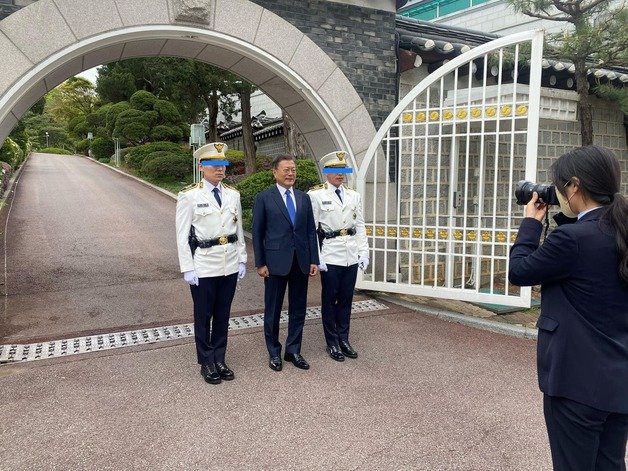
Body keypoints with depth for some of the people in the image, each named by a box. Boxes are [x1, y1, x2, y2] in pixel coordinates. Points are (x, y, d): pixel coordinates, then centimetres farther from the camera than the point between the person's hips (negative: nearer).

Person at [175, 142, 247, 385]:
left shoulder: (233, 195, 6)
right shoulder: (189, 195, -8)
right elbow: (182, 235, -8)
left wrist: (242, 260, 8)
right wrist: (187, 269, -11)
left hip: (229, 265, 4)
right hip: (203, 266, -4)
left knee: (223, 315, 13)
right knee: (203, 316, 8)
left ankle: (220, 360, 28)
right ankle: (206, 363, 23)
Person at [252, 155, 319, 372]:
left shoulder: (304, 198, 9)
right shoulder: (264, 198, -2)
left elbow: (311, 230, 8)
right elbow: (257, 232, -3)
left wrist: (314, 260, 3)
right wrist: (260, 263, -6)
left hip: (301, 262, 4)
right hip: (276, 261, -4)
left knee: (298, 309, 10)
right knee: (273, 310, 7)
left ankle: (293, 350, 25)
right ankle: (274, 352, 23)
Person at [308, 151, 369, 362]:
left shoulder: (353, 195, 11)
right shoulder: (315, 195, -5)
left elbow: (360, 226, 11)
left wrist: (364, 252, 4)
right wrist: (317, 258, -12)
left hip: (352, 255, 5)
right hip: (330, 255, -5)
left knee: (346, 299, 12)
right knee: (330, 299, 6)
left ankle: (344, 339, 24)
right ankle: (332, 342, 18)